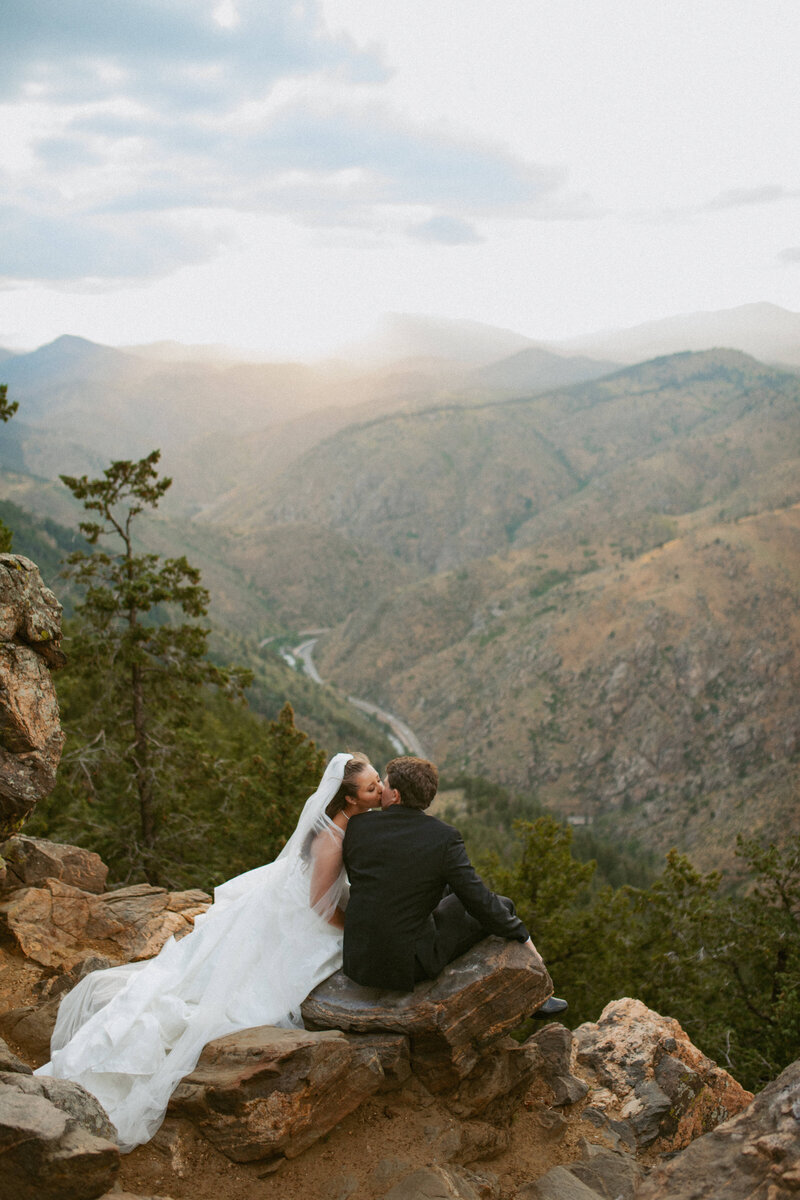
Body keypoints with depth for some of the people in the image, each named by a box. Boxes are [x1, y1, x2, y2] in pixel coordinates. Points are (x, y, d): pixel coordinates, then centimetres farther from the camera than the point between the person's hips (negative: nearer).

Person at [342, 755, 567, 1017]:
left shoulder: (358, 826, -6)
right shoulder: (443, 838, -16)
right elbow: (477, 899, -11)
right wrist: (521, 936, 6)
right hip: (410, 964, -5)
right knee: (501, 906, 12)